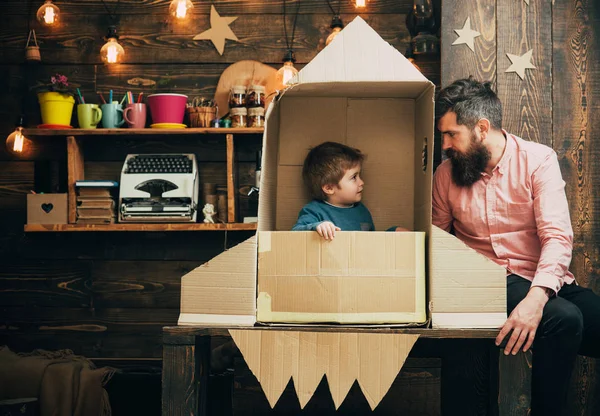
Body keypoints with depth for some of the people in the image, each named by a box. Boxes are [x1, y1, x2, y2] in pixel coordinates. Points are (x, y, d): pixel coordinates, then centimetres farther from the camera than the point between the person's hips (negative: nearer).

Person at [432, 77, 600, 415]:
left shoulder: (538, 160, -2)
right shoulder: (446, 174, 8)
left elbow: (558, 236, -13)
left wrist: (535, 298, -28)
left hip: (544, 282, 1)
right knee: (564, 318, -30)